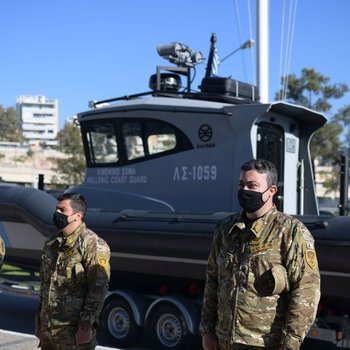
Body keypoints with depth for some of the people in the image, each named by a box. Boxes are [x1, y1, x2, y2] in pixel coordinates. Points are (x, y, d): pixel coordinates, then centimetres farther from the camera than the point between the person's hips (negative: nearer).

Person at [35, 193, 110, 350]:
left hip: (73, 331, -7)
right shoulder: (51, 243, 12)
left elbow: (98, 289, -15)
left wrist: (86, 326, -18)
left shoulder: (93, 245, -12)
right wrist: (39, 320, 18)